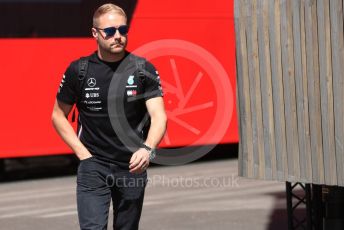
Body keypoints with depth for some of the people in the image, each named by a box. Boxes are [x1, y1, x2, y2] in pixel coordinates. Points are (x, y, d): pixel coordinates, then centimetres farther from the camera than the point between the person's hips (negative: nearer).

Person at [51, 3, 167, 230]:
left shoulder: (144, 70, -5)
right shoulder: (78, 71, -3)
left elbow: (159, 116, -15)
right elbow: (59, 115, 8)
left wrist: (147, 149, -34)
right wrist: (82, 152, -3)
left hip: (133, 167, 1)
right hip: (93, 166, -1)